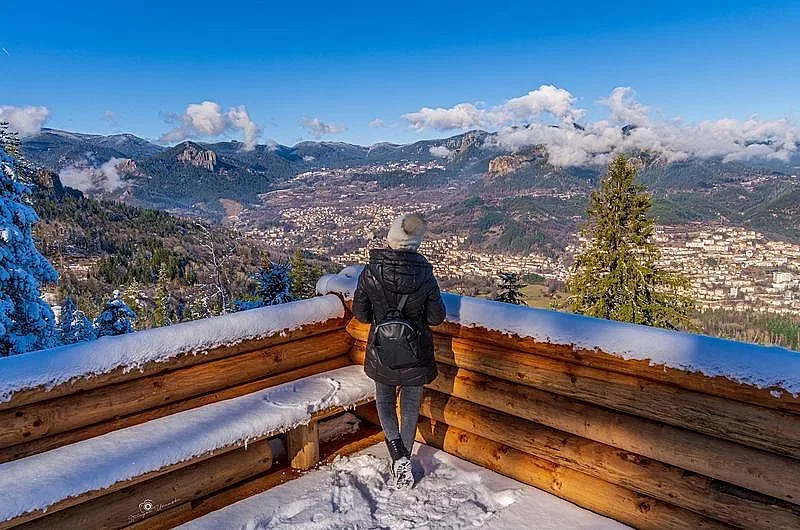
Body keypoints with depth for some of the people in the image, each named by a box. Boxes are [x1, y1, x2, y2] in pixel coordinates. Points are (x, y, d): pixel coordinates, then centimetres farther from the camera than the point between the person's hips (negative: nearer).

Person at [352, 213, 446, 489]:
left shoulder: (371, 272, -17)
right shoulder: (424, 274, -18)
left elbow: (360, 313, -7)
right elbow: (436, 317, -9)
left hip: (382, 350, 0)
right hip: (415, 353, 0)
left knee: (385, 399, 24)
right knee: (410, 405, 20)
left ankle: (398, 455, 8)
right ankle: (404, 463, 29)